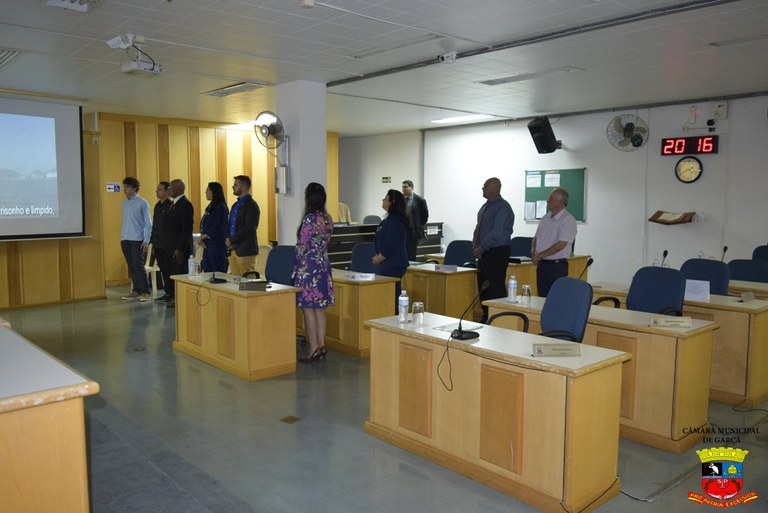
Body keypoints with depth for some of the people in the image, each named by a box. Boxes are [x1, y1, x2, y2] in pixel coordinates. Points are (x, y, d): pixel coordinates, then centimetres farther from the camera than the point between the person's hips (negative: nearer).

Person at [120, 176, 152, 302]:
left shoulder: (142, 203, -5)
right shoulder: (124, 203, 12)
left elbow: (148, 223, -5)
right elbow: (124, 221, 16)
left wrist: (146, 241, -11)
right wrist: (122, 237, 10)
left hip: (137, 240, -6)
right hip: (125, 240, 6)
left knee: (138, 266, -8)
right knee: (131, 267, 8)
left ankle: (145, 292, -1)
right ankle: (136, 291, 15)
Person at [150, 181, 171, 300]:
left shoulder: (170, 206, -11)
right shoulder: (157, 206, 15)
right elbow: (154, 225, 19)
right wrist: (152, 242, 17)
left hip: (166, 244, -8)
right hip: (158, 244, 8)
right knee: (162, 269, 11)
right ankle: (167, 292, 17)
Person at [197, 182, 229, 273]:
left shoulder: (221, 207, -11)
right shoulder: (210, 207, 15)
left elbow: (216, 229, -17)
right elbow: (204, 226, 16)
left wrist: (201, 237, -7)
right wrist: (201, 239, -2)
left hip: (217, 245, -9)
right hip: (207, 245, 9)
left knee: (218, 273, -5)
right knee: (206, 272, 9)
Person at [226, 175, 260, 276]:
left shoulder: (251, 205, -8)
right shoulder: (236, 205, 19)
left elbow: (249, 228, -17)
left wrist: (232, 240, -13)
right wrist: (228, 240, 2)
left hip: (245, 250, -8)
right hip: (233, 249, 8)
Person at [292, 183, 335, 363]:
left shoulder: (310, 219, -16)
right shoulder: (328, 219, 8)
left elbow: (301, 246, -13)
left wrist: (297, 267, -1)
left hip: (308, 266, -8)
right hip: (323, 265, 8)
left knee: (308, 308, -2)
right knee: (320, 308, 11)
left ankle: (313, 349, 1)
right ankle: (321, 346, 15)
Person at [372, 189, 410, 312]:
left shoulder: (394, 221, -17)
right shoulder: (388, 219, 14)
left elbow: (390, 246, -20)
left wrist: (378, 259, -8)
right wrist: (377, 256, 8)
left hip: (394, 265, -10)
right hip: (388, 264, 10)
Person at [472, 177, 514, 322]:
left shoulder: (503, 208, -14)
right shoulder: (485, 207, 13)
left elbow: (496, 234, -20)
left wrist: (480, 249, -16)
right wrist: (475, 247, 7)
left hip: (497, 253, -9)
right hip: (484, 252, 9)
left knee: (496, 288, -5)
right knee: (483, 287, 14)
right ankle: (486, 318, 25)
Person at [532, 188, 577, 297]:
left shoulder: (568, 220, -12)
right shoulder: (546, 217, 13)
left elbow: (560, 245, -19)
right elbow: (536, 238, 18)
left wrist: (539, 255, -13)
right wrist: (533, 252, -2)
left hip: (557, 265, -7)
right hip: (542, 264, 7)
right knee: (542, 297, 10)